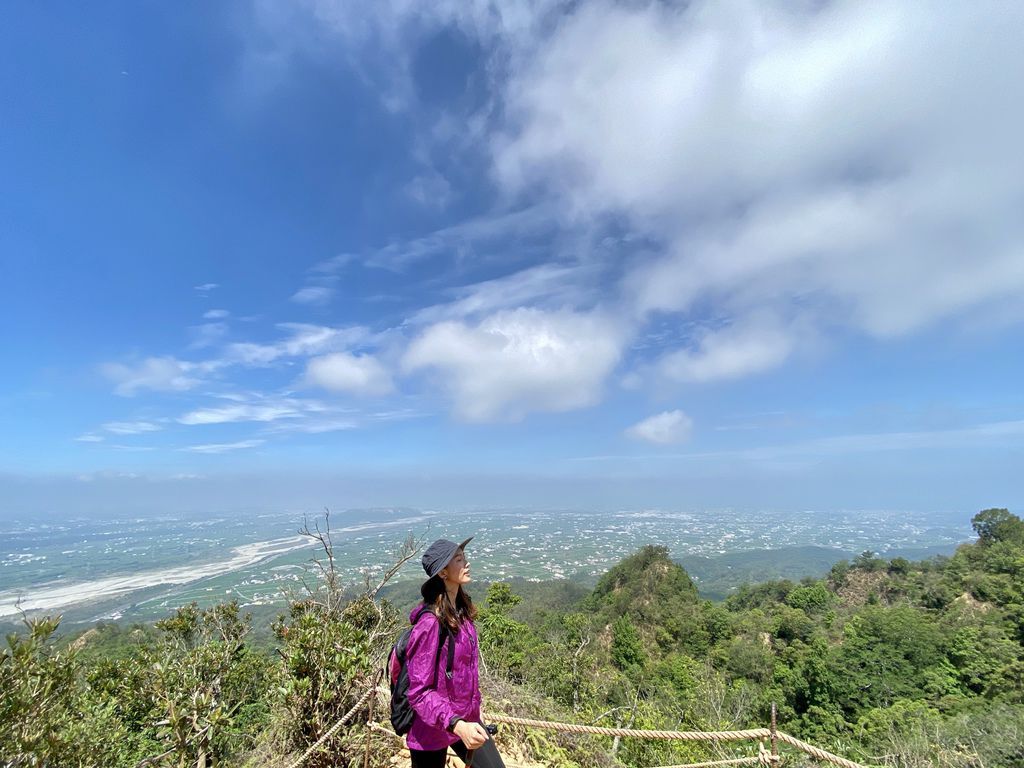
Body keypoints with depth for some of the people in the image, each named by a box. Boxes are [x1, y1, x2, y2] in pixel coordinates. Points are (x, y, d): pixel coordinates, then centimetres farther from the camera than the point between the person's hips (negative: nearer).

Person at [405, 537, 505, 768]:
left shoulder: (461, 611, -3)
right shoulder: (429, 623, -26)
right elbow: (419, 691, -23)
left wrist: (470, 717, 17)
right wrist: (456, 724, -33)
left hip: (467, 721, 7)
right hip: (432, 731, -6)